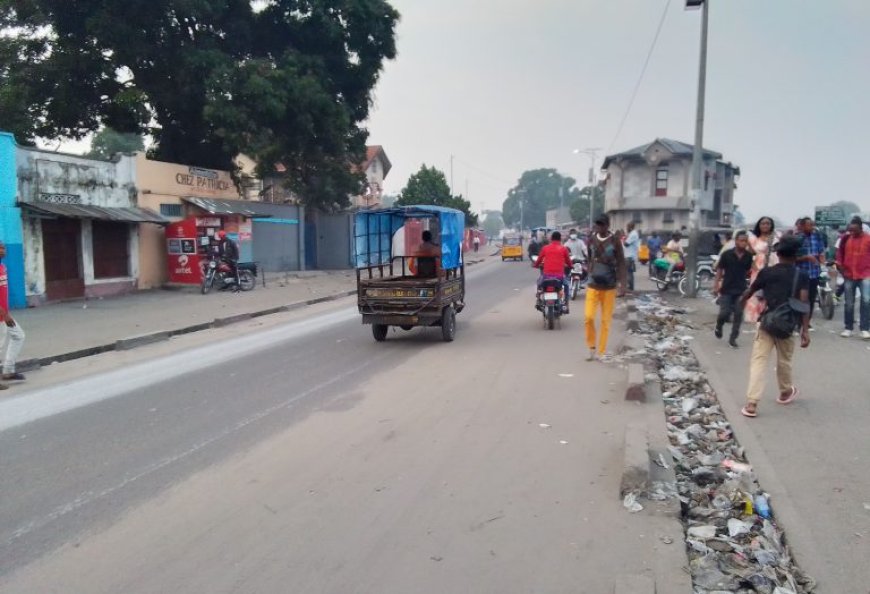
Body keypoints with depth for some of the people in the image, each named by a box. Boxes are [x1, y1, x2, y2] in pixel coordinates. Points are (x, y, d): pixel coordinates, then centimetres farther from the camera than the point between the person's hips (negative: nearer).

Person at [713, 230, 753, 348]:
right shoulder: (727, 254, -7)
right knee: (725, 313, -4)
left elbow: (748, 272, 14)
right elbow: (719, 270, -2)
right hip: (726, 289, -2)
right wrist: (716, 286, -7)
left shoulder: (748, 256, 1)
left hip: (741, 290, 3)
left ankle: (733, 338, 11)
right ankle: (718, 327, 28)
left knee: (738, 314, 1)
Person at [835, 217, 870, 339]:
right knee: (849, 304, 8)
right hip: (849, 275, 3)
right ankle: (848, 328, 18)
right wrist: (840, 267, 4)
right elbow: (840, 253, 11)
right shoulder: (846, 238, 2)